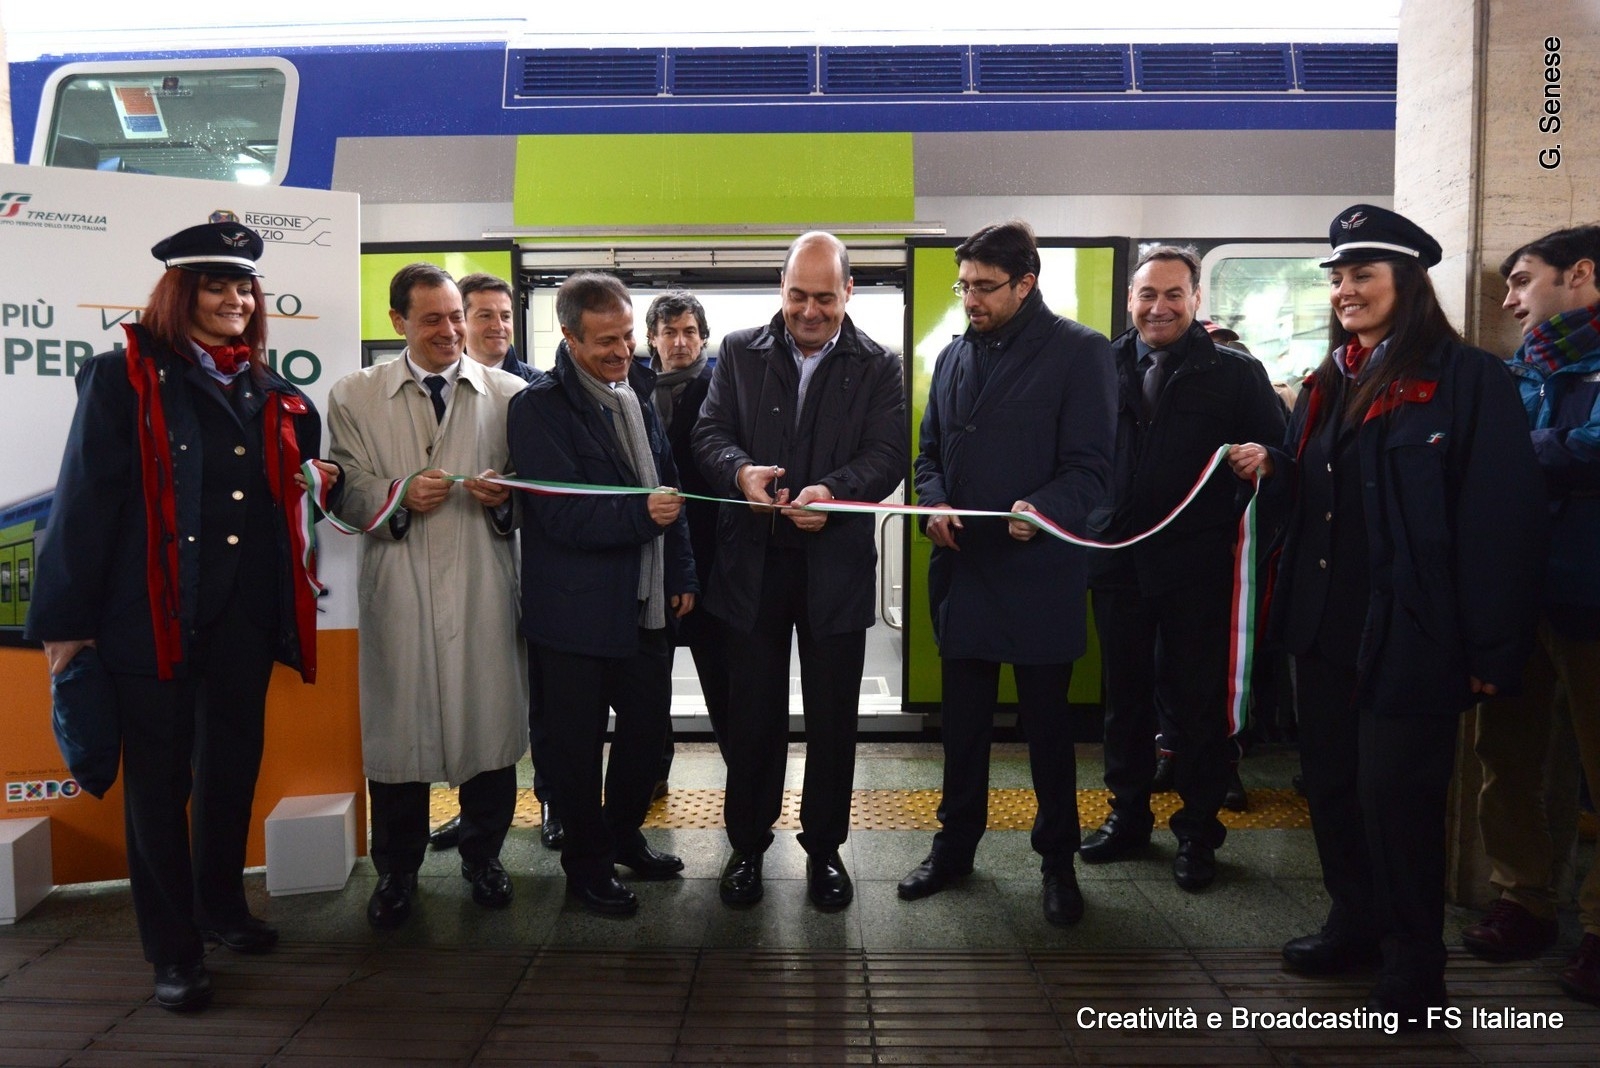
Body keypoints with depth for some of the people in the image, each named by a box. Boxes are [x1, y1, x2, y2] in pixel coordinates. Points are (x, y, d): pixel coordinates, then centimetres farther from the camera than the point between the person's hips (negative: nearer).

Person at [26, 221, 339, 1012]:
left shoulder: (274, 396, 12)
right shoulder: (124, 379, -4)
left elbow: (287, 489, 25)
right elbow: (85, 501, -9)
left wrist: (322, 479, 2)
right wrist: (67, 619, -12)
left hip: (245, 616, 5)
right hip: (152, 614, -5)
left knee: (232, 769, 15)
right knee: (160, 781, 3)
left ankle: (221, 908, 34)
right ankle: (172, 951, 15)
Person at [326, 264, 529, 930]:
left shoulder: (508, 394, 7)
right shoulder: (354, 397, 7)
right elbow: (347, 496, 3)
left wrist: (504, 498, -12)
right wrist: (399, 494, -15)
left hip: (483, 591, 1)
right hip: (398, 591, 0)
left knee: (489, 723, 7)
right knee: (398, 728, 6)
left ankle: (482, 856, 29)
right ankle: (396, 871, 25)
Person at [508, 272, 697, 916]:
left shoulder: (637, 393, 9)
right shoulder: (540, 407, -12)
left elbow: (669, 488, 14)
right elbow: (560, 516, -19)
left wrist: (682, 574, 10)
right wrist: (640, 515, -27)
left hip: (648, 604, 7)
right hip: (578, 613, -6)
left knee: (648, 728, 17)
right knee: (577, 743, 8)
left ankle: (624, 835, 40)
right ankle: (587, 864, 28)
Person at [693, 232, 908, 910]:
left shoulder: (878, 366, 3)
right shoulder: (740, 352, 6)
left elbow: (888, 453, -8)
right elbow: (710, 433, -1)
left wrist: (834, 491, -28)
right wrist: (741, 470, -24)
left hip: (836, 566, 0)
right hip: (752, 563, 1)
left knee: (833, 718, 10)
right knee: (751, 713, 10)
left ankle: (824, 846, 28)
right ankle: (747, 843, 28)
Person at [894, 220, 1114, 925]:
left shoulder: (1079, 353, -7)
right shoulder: (955, 356, 12)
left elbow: (1092, 467, -12)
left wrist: (1043, 508, -31)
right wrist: (934, 501, -4)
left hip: (1038, 573, -5)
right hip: (961, 569, 5)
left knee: (1046, 722, 9)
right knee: (962, 718, 16)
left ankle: (1057, 858, 26)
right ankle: (956, 842, 32)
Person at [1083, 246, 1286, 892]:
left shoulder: (1235, 373, 1)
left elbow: (1276, 450, -1)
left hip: (1196, 567, -2)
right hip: (1118, 563, 3)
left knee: (1198, 704, 7)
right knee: (1124, 698, 14)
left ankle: (1198, 833, 22)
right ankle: (1128, 816, 30)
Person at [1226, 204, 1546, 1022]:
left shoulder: (1467, 377, -9)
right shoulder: (1329, 382, 13)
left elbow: (1501, 518, -13)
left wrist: (1491, 649, -16)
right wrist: (1270, 466, -2)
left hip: (1408, 633, -7)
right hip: (1324, 623, 7)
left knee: (1397, 796, 2)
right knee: (1330, 782, 15)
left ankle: (1413, 965, 20)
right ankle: (1356, 921, 34)